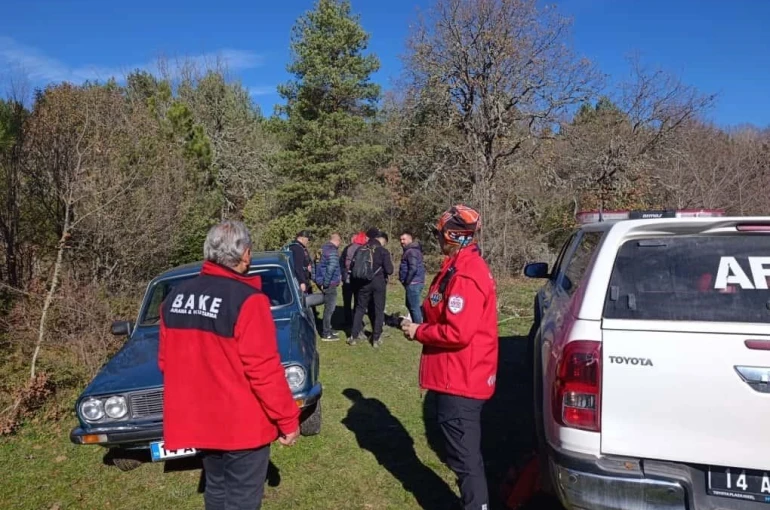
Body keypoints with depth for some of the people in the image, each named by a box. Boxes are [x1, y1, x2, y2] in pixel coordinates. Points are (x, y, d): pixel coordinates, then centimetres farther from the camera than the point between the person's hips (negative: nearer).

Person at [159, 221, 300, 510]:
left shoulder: (175, 297, 0)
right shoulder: (247, 300, -22)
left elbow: (165, 362, 8)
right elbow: (265, 371, -22)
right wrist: (288, 420, -11)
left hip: (198, 421, 7)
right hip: (242, 424, -7)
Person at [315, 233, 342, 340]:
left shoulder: (323, 248, 13)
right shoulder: (332, 251, -17)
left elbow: (319, 265, 17)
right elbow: (331, 268, -28)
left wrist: (323, 281, 16)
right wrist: (326, 283, -20)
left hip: (325, 283, 9)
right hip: (329, 284, -9)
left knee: (329, 307, 20)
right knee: (329, 308, -2)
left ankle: (327, 329, 32)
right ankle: (326, 334, 4)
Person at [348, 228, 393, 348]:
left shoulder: (360, 249, 4)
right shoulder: (383, 251, -9)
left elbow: (352, 267, 8)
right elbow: (389, 270, -14)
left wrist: (356, 281, 22)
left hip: (363, 283, 3)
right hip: (378, 283, -3)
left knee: (360, 308, 13)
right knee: (378, 310, 6)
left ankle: (354, 337, 13)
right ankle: (376, 339, 7)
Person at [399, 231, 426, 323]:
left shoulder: (411, 251, -15)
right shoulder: (414, 250, 18)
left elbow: (413, 268, -26)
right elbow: (420, 266, 23)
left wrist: (406, 281, -17)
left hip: (413, 283, -11)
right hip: (416, 282, 11)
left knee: (414, 307, -5)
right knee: (410, 305, 21)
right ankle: (416, 324, 30)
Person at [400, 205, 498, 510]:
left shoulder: (464, 276, -23)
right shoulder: (468, 267, 11)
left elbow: (457, 333, -28)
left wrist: (418, 332, -15)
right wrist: (422, 324, 3)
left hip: (459, 382, -11)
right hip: (463, 379, 11)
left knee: (465, 458, 3)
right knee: (466, 454, 23)